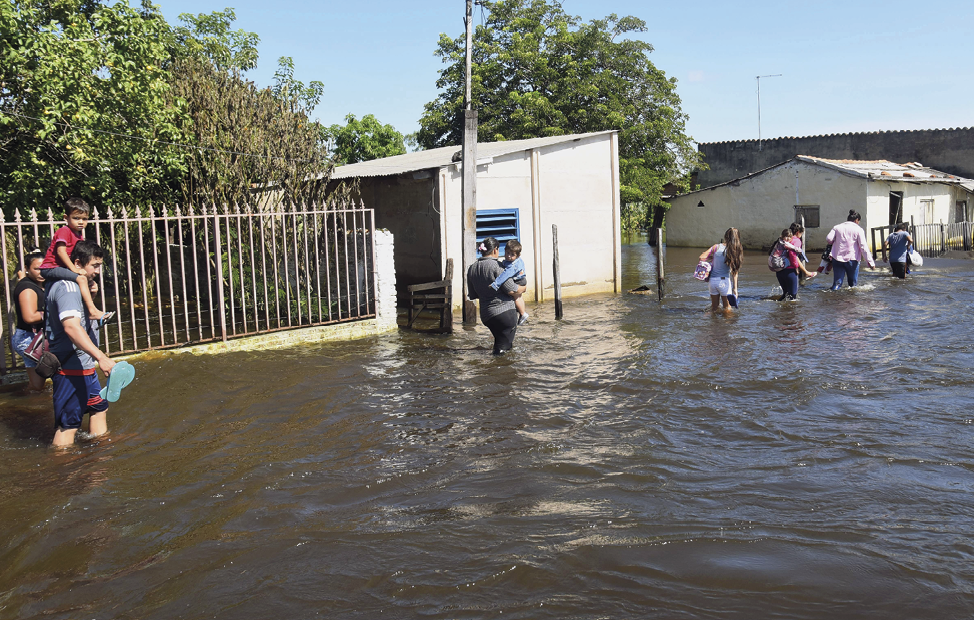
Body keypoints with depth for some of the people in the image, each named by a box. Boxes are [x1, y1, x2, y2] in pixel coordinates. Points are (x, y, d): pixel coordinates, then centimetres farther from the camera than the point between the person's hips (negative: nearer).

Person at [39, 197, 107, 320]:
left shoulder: (79, 234, 15)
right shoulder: (64, 231, -12)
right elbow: (61, 251, -22)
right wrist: (73, 268, -25)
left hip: (60, 268, 10)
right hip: (51, 268, -10)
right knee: (82, 279, -26)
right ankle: (92, 311, -34)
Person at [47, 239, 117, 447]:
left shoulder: (77, 286, 14)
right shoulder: (67, 287, -21)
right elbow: (71, 327, -37)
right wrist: (101, 357, -46)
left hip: (84, 367, 11)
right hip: (70, 369, -11)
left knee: (99, 407, 23)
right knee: (68, 424, -8)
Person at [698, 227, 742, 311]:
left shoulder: (716, 247, -5)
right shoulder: (734, 251, -9)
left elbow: (701, 257, -7)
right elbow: (734, 272, -10)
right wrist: (735, 288, -7)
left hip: (713, 280, 3)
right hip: (724, 281, -3)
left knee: (713, 308, 18)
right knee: (727, 308, 14)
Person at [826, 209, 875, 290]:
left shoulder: (837, 227, 7)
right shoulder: (859, 230, -1)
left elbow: (828, 239, -5)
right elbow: (863, 247, -8)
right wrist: (870, 262, -8)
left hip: (837, 258, 2)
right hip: (852, 259, -2)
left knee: (837, 283, 2)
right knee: (853, 284, 12)